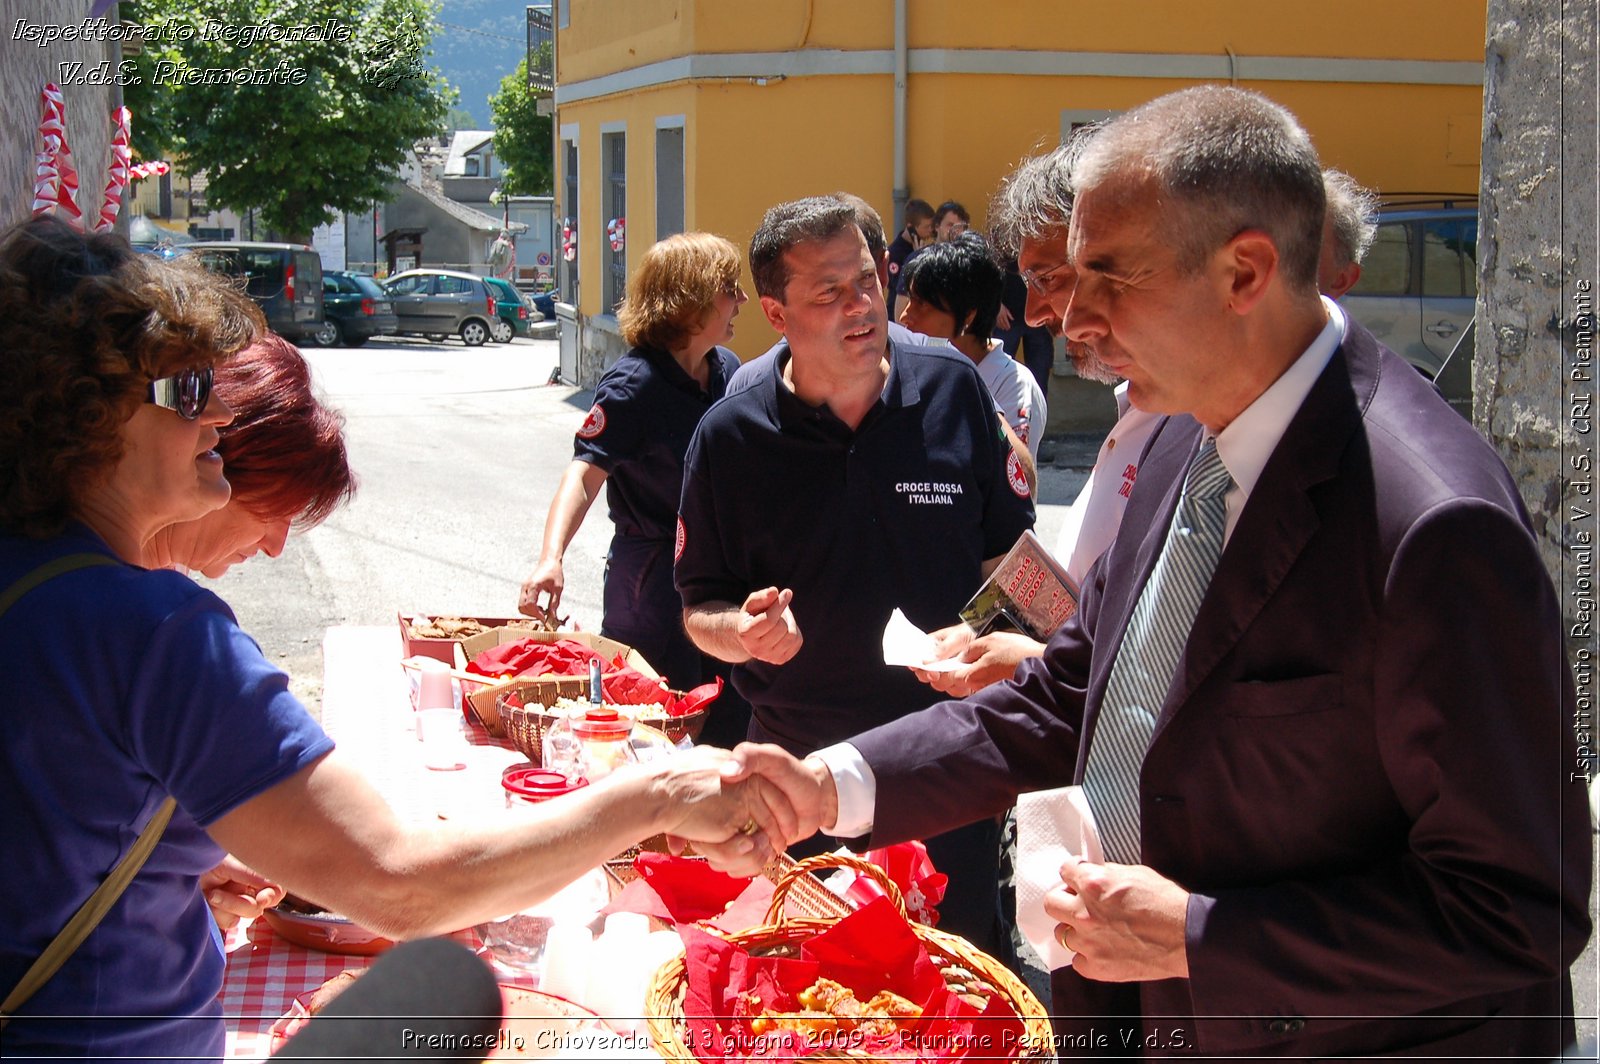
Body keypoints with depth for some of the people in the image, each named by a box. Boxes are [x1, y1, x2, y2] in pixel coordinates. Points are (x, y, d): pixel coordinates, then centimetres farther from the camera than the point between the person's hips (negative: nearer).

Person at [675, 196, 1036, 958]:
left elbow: (1011, 554, 6)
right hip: (800, 766, 0)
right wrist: (745, 631, -19)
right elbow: (701, 611, 2)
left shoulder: (953, 390, -2)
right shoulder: (731, 438, -4)